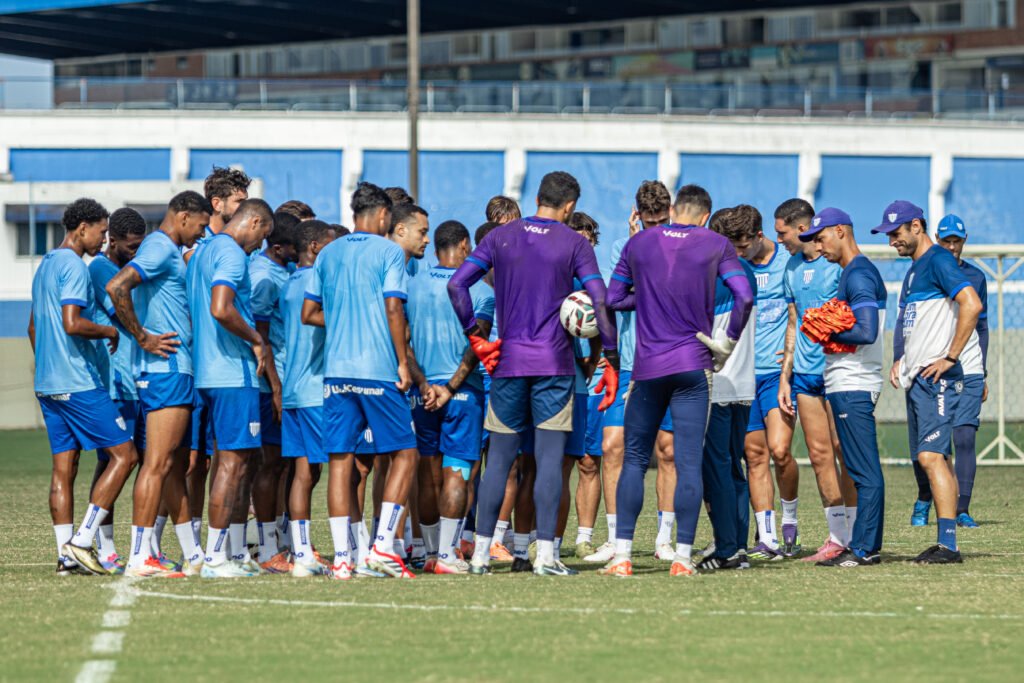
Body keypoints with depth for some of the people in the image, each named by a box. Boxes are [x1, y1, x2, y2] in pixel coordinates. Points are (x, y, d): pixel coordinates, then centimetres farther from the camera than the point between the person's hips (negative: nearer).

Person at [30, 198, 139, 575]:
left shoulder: (44, 266, 19)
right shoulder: (74, 266, -12)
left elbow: (34, 327, 26)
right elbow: (72, 324, -23)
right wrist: (109, 331, -7)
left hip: (48, 384, 9)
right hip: (79, 383, -9)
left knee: (64, 466, 7)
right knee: (124, 454, -5)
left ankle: (66, 553, 2)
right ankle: (82, 542, -11)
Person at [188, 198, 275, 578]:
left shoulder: (202, 252, 18)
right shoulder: (232, 254, -13)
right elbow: (221, 309, -27)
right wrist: (257, 341, -14)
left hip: (207, 373, 10)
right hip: (233, 374, -10)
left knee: (235, 458, 15)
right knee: (232, 460, -7)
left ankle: (237, 551, 18)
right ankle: (214, 558, -8)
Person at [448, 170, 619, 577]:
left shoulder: (501, 237, 6)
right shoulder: (574, 244, -1)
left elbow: (456, 284, -2)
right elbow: (600, 302, -8)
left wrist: (475, 338, 2)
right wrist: (611, 361, -4)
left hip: (507, 361, 3)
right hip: (554, 365, -3)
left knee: (499, 459, 8)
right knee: (550, 459, -2)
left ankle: (481, 552, 8)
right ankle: (545, 555, -7)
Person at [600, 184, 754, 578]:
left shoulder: (639, 243, 6)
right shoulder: (716, 246, 2)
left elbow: (613, 299, 9)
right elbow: (744, 297, -8)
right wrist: (728, 344, 2)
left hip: (647, 367, 1)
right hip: (694, 365, -1)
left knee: (634, 460, 8)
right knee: (689, 463, -1)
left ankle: (622, 555, 0)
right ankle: (683, 556, -5)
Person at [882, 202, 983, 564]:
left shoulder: (938, 260, -10)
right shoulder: (914, 269, 21)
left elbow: (972, 304, -23)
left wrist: (950, 358, -22)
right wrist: (900, 360, 16)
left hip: (938, 376, -10)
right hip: (917, 379, 11)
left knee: (931, 455, -18)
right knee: (929, 459, 9)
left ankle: (948, 545, -23)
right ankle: (944, 544, 12)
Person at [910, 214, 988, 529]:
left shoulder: (976, 277, 12)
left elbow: (981, 326, 17)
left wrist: (983, 374, 12)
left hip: (968, 372, 1)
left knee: (965, 438, -8)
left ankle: (962, 510, -6)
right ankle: (924, 499, 21)